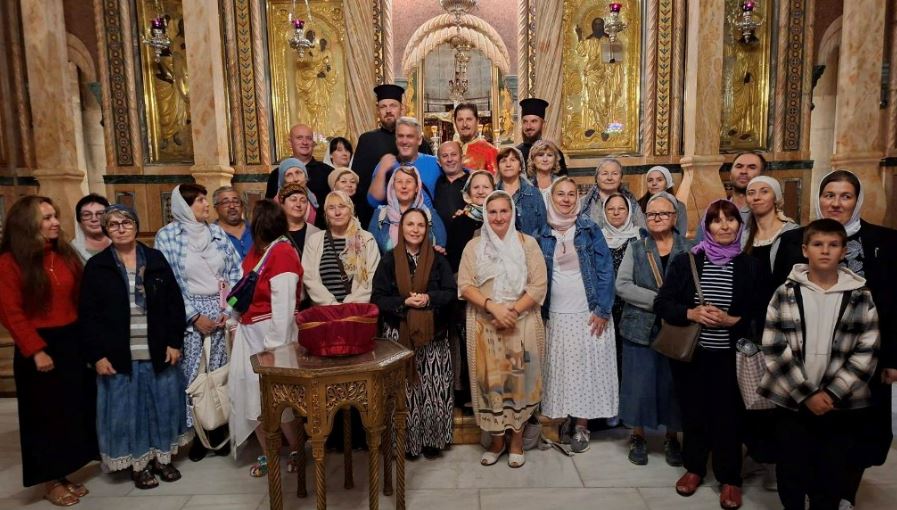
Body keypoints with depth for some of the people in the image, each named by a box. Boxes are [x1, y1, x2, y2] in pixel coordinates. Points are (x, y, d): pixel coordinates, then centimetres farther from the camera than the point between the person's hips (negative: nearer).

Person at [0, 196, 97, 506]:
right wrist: (35, 350, -17)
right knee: (46, 415, 7)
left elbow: (80, 300, 7)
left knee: (75, 409, 12)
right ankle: (52, 482, 22)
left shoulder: (65, 255, 7)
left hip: (72, 342, 6)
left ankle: (65, 475, 28)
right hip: (39, 346, -5)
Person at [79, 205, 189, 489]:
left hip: (158, 351, 2)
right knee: (127, 409, 7)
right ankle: (138, 464, 23)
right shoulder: (96, 266, 0)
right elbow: (88, 315, -2)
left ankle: (162, 457, 27)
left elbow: (175, 303, 3)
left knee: (162, 403, 10)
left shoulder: (156, 259, 3)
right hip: (119, 355, -1)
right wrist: (97, 355, -8)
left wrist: (175, 342, -3)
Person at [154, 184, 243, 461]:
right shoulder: (167, 236, -3)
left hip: (222, 312, 3)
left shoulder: (217, 231, 8)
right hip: (191, 315, -3)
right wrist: (194, 316, -11)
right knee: (193, 374, 0)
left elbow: (236, 270, 7)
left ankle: (219, 429, 18)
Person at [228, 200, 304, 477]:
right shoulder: (258, 249, 9)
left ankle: (296, 451, 21)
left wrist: (275, 345, -21)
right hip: (249, 332, 9)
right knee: (252, 393, 11)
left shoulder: (282, 253, -18)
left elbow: (283, 304, -21)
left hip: (271, 332, -8)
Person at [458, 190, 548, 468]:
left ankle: (517, 439, 20)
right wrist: (492, 306, -16)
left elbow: (539, 285, -4)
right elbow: (465, 285, -2)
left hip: (522, 325, -1)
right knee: (490, 380, 4)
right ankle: (497, 439, 21)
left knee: (519, 379, 4)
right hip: (485, 326, 1)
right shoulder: (474, 246, 6)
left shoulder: (528, 243, 3)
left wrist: (513, 311, -15)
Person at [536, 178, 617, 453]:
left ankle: (581, 425, 14)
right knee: (561, 369, 4)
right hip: (556, 314, 1)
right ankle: (567, 418, 17)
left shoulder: (589, 229, -1)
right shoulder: (542, 234, 4)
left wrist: (602, 310, -10)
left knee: (587, 367, 3)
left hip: (589, 312, -1)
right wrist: (540, 312, 2)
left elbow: (605, 270, -3)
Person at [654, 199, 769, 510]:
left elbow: (762, 315, 0)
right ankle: (694, 468, 33)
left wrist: (732, 321, -16)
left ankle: (729, 478, 26)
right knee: (693, 412, 13)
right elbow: (662, 303, 0)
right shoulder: (685, 262, 1)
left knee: (728, 416, 6)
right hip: (691, 353, 1)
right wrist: (691, 313, -16)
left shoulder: (752, 266, 0)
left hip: (731, 356, -1)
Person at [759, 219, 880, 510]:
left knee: (832, 475, 11)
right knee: (792, 471, 10)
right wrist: (806, 394, -11)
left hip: (843, 404, 1)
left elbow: (867, 353, -3)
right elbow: (774, 349, -6)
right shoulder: (786, 293, -2)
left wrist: (832, 393, -12)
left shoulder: (861, 297, 1)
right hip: (792, 401, 0)